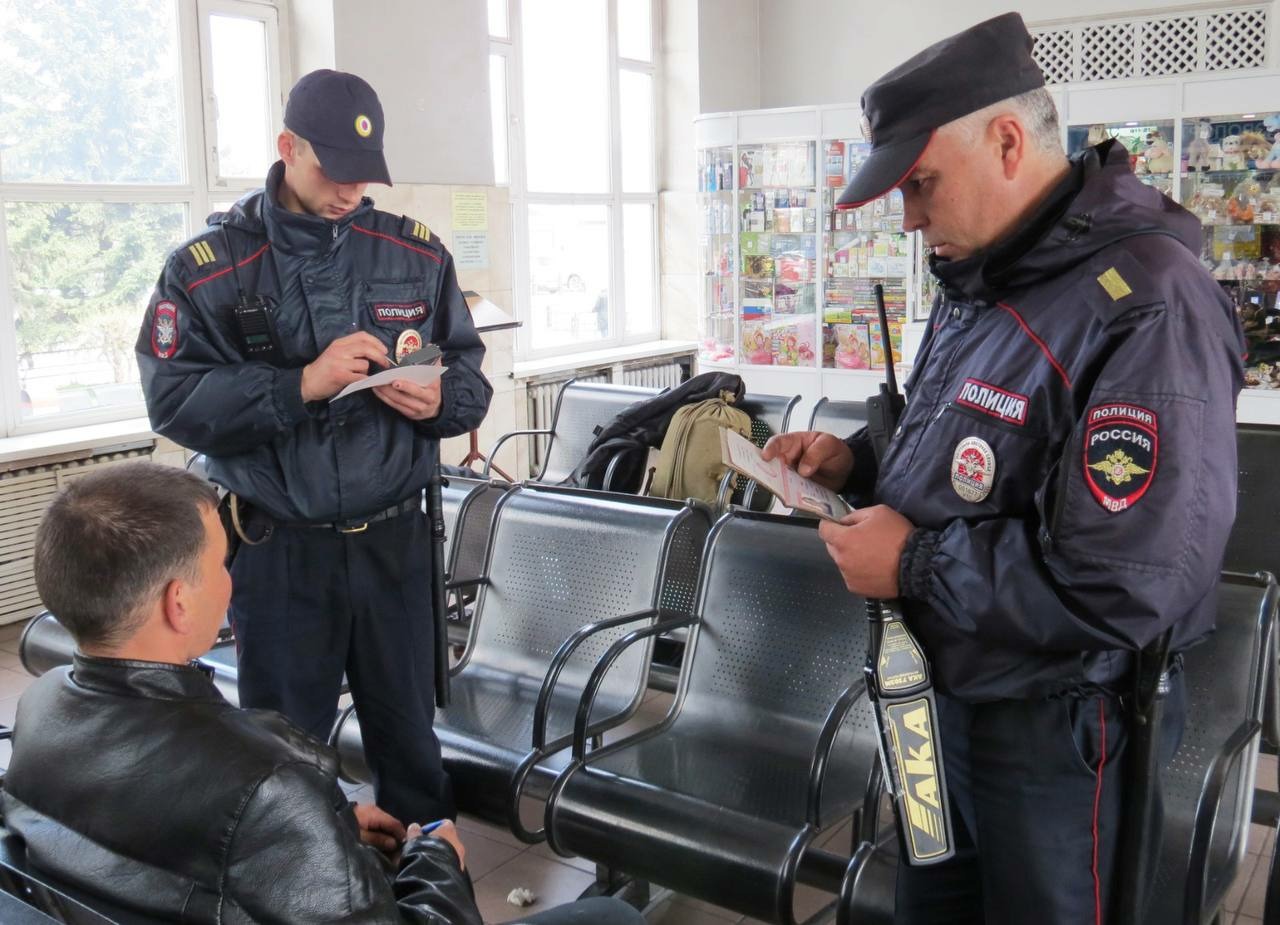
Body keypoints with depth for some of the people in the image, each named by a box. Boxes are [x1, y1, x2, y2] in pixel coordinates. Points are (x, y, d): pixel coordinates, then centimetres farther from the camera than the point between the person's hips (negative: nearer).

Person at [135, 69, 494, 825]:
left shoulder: (417, 254, 3)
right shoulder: (208, 266, -5)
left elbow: (469, 370, 8)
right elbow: (174, 400, -13)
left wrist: (440, 401, -15)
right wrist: (304, 384, -23)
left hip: (395, 537, 2)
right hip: (279, 549, -2)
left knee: (409, 730, 16)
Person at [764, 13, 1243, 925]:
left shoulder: (1147, 308, -25)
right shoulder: (981, 278, 6)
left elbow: (1130, 586, -30)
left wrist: (913, 565, -23)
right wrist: (859, 460, -1)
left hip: (1055, 726, -9)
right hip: (944, 688, 9)